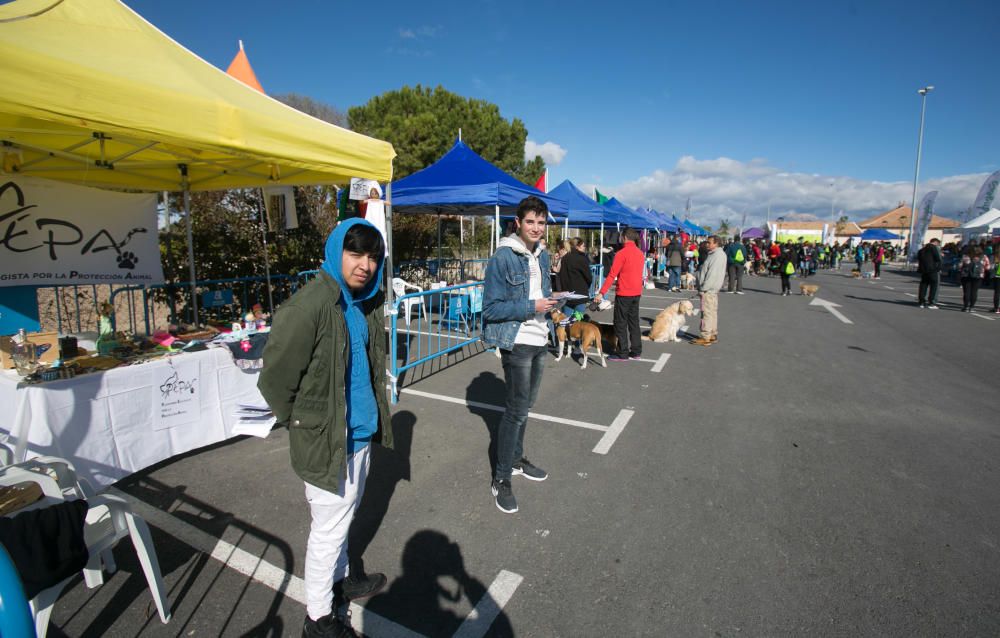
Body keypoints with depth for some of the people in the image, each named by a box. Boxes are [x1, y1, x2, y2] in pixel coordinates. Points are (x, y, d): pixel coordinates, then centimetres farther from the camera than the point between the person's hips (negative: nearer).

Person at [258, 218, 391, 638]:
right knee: (329, 527, 10)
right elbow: (275, 377, -18)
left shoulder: (364, 301, 2)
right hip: (325, 439, -7)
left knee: (345, 514, 25)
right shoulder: (310, 305, -24)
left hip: (360, 431, 8)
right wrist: (299, 421, -3)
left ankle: (339, 579, 49)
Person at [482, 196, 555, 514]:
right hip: (516, 343, -8)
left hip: (538, 341, 8)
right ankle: (501, 478, 11)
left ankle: (516, 459, 38)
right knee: (516, 409, -4)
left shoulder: (542, 255, 10)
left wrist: (548, 301, 2)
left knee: (525, 404, 20)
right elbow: (491, 308, -19)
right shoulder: (503, 258, -16)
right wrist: (531, 307, -22)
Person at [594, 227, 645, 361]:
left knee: (621, 324, 2)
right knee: (634, 322, 14)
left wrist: (601, 292, -16)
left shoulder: (622, 253, -14)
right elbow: (639, 274, 11)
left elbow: (612, 275, -17)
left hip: (623, 294, -7)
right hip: (636, 293, 7)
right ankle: (636, 351, 19)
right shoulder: (640, 253, 7)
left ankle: (623, 353, 5)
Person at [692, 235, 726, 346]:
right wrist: (702, 287, 18)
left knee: (707, 312, -8)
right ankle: (713, 334, 22)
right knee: (712, 312, 14)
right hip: (711, 289, 11)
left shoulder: (717, 255, -17)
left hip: (709, 289, -11)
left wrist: (704, 288, -19)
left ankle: (705, 337, -6)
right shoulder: (714, 254, 15)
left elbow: (712, 274, -22)